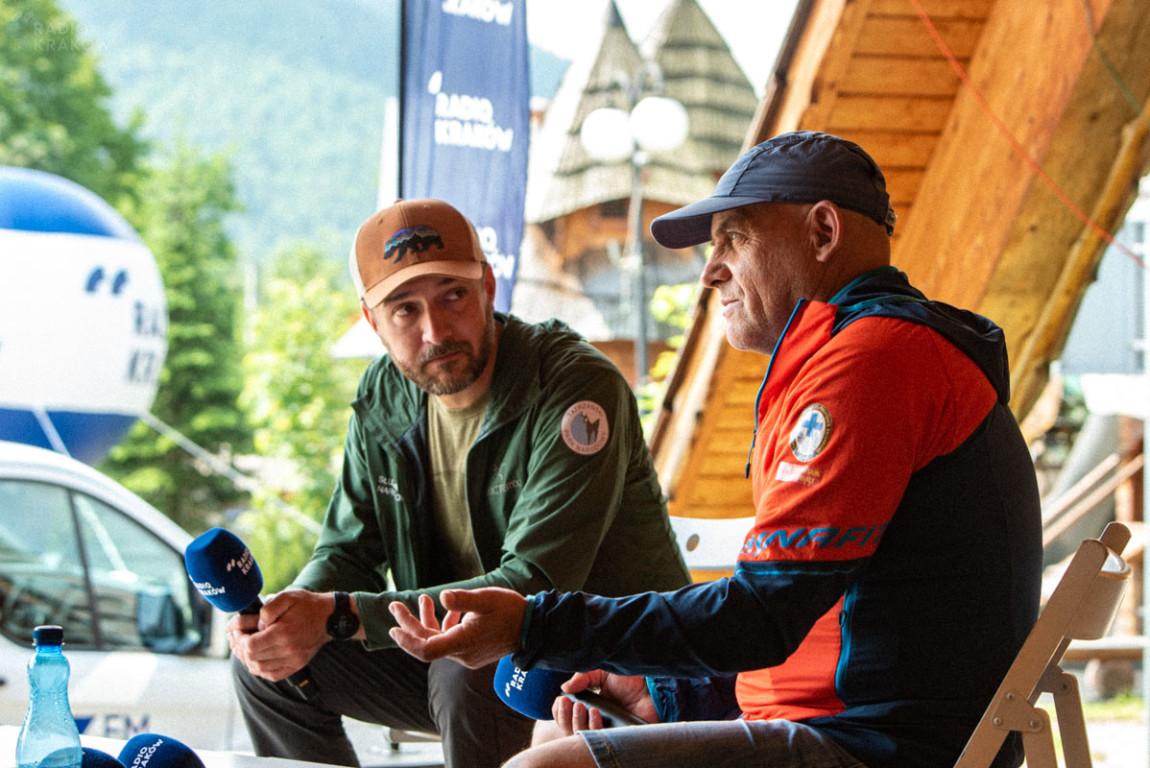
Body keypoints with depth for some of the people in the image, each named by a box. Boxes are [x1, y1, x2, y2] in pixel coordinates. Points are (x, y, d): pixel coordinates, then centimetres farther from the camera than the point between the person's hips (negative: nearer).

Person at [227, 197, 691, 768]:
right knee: (271, 665, -3)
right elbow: (348, 552, 8)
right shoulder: (383, 398, 0)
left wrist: (339, 617, -32)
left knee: (468, 678, -36)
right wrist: (289, 614, -18)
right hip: (456, 651, 7)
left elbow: (533, 588, -30)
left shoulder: (577, 388, -24)